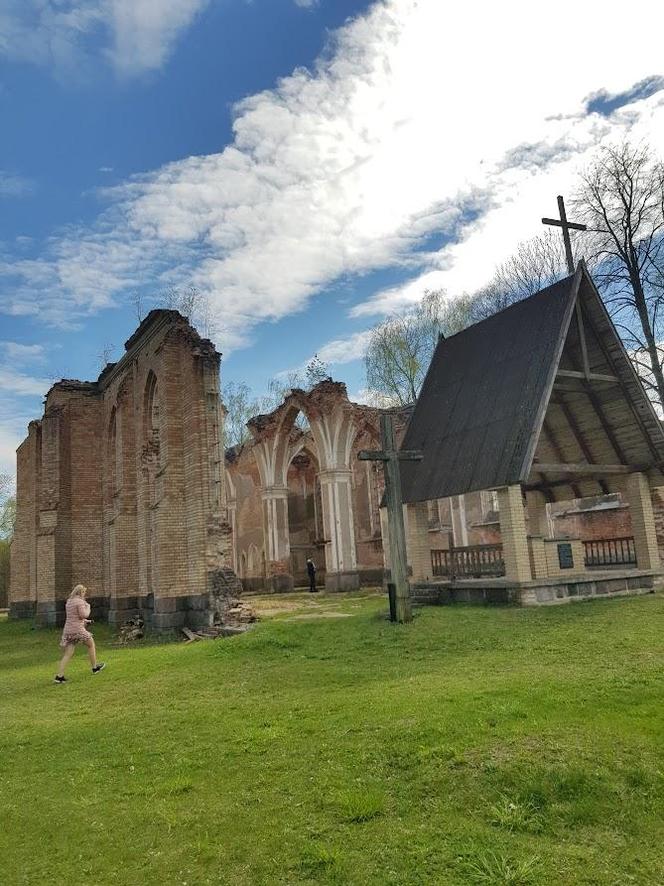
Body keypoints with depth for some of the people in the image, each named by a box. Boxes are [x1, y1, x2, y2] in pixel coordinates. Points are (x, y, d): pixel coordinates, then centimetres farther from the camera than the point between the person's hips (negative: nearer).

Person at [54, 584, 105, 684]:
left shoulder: (68, 602, 15)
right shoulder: (80, 601, -12)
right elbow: (84, 615, -17)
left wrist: (85, 620, 26)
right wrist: (88, 607, 1)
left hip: (68, 630, 7)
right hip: (78, 630, -7)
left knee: (67, 654, 7)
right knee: (91, 644, 15)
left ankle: (59, 676, -1)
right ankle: (94, 667, 24)